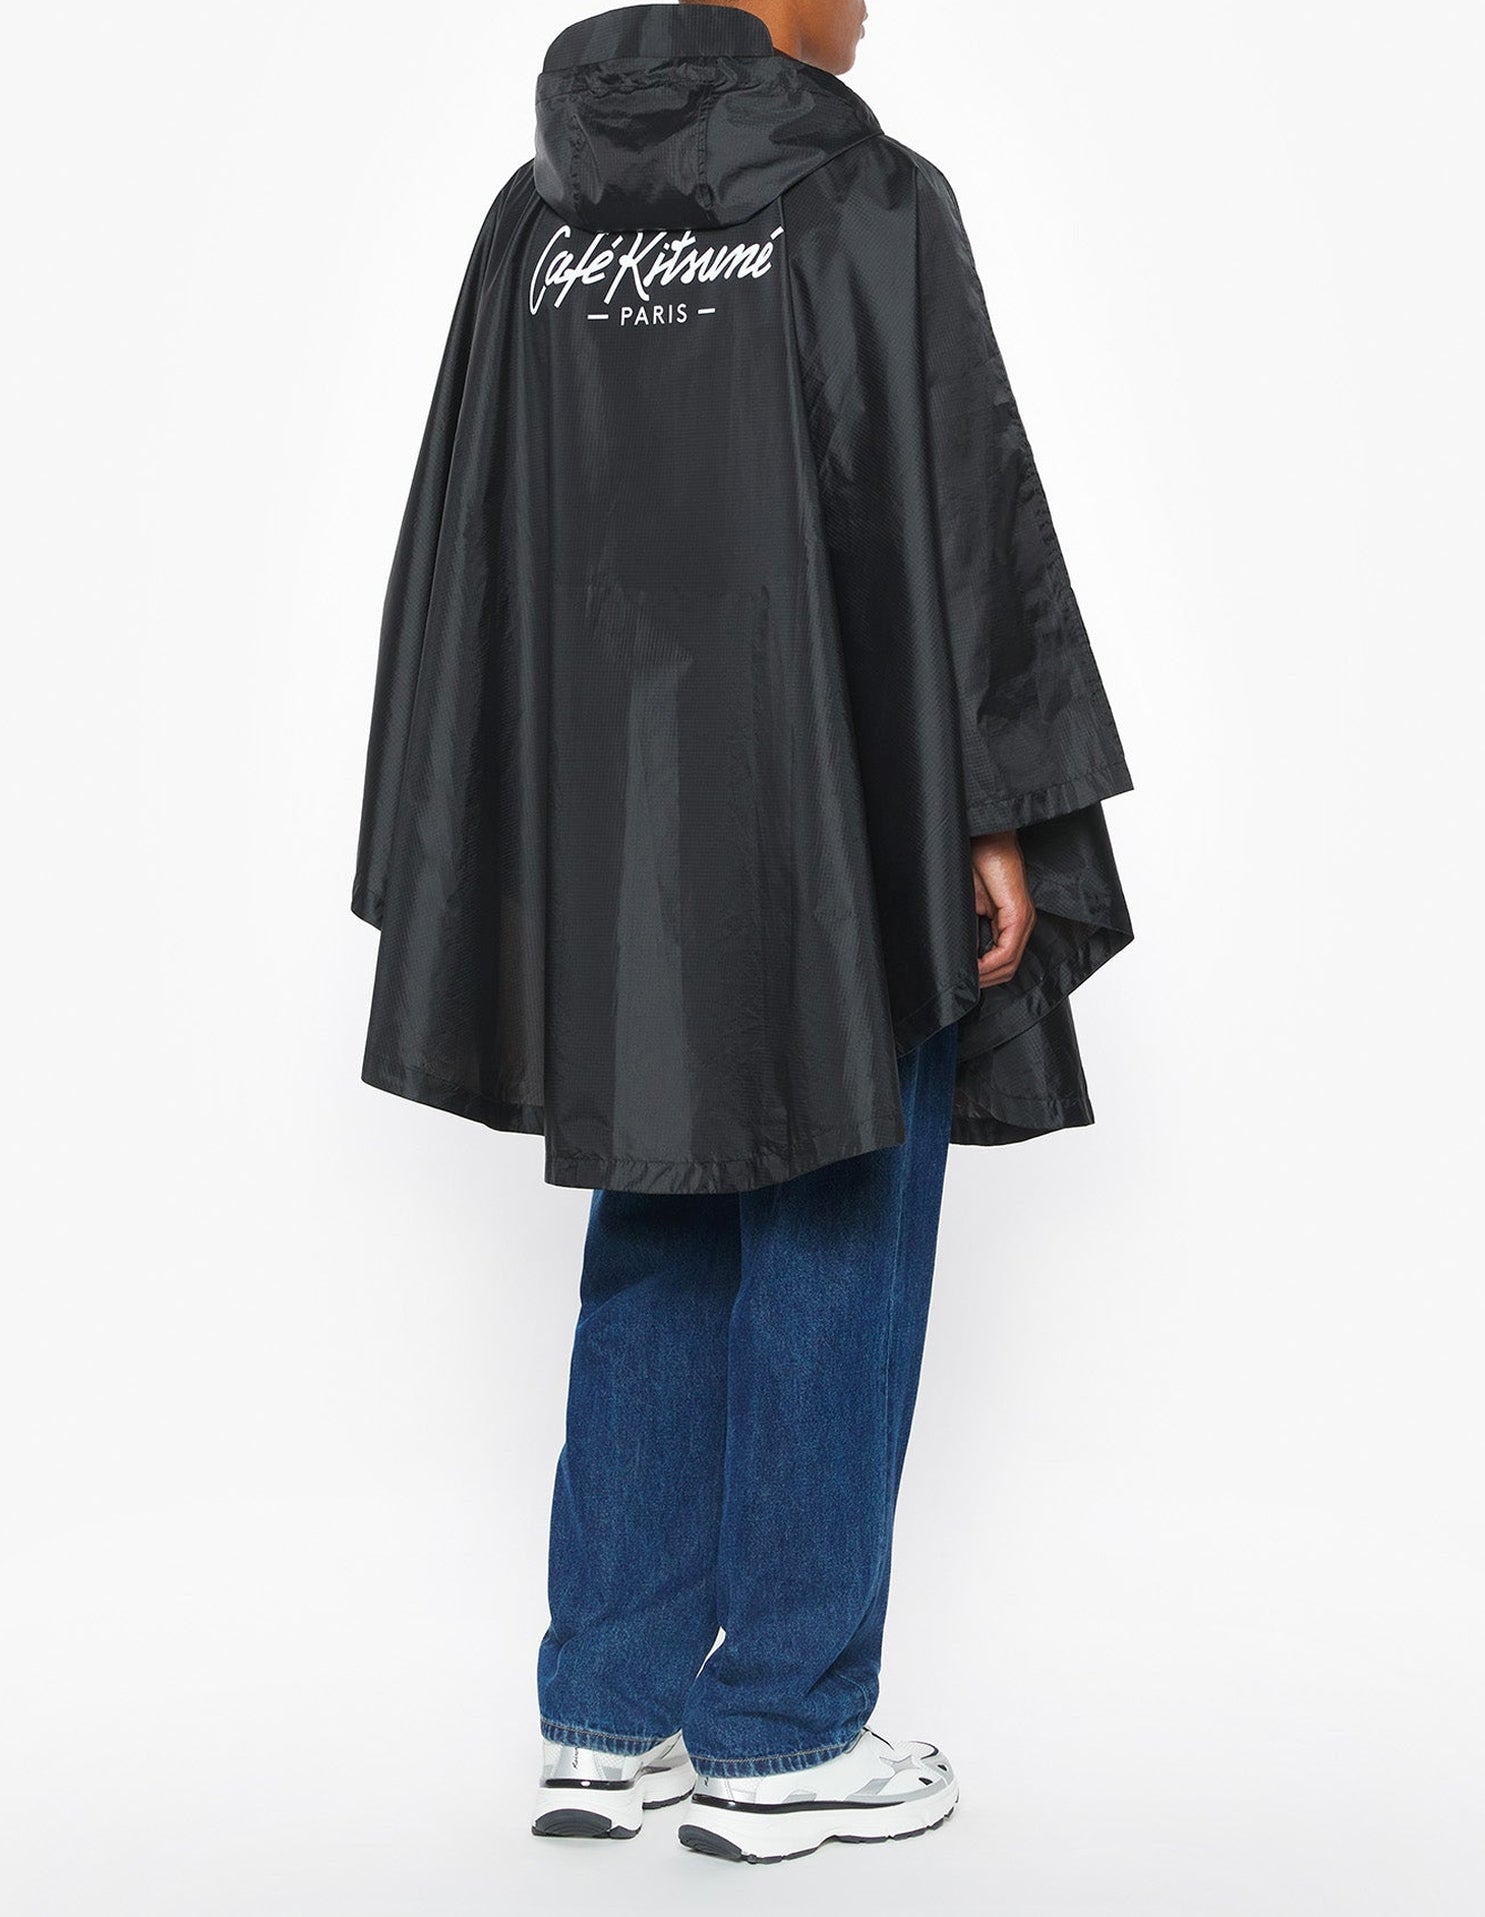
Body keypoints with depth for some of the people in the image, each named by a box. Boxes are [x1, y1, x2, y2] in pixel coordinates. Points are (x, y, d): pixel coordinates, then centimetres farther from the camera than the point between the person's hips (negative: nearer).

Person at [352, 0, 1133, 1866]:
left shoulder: (534, 212, 8)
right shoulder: (872, 199, -8)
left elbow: (464, 532, 8)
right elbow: (960, 513, -11)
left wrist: (502, 848, 13)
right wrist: (1001, 815, -6)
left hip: (610, 832, 6)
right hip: (839, 831, -5)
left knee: (654, 1261, 15)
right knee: (830, 1256, 6)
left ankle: (606, 1719, 20)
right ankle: (780, 1739, 15)